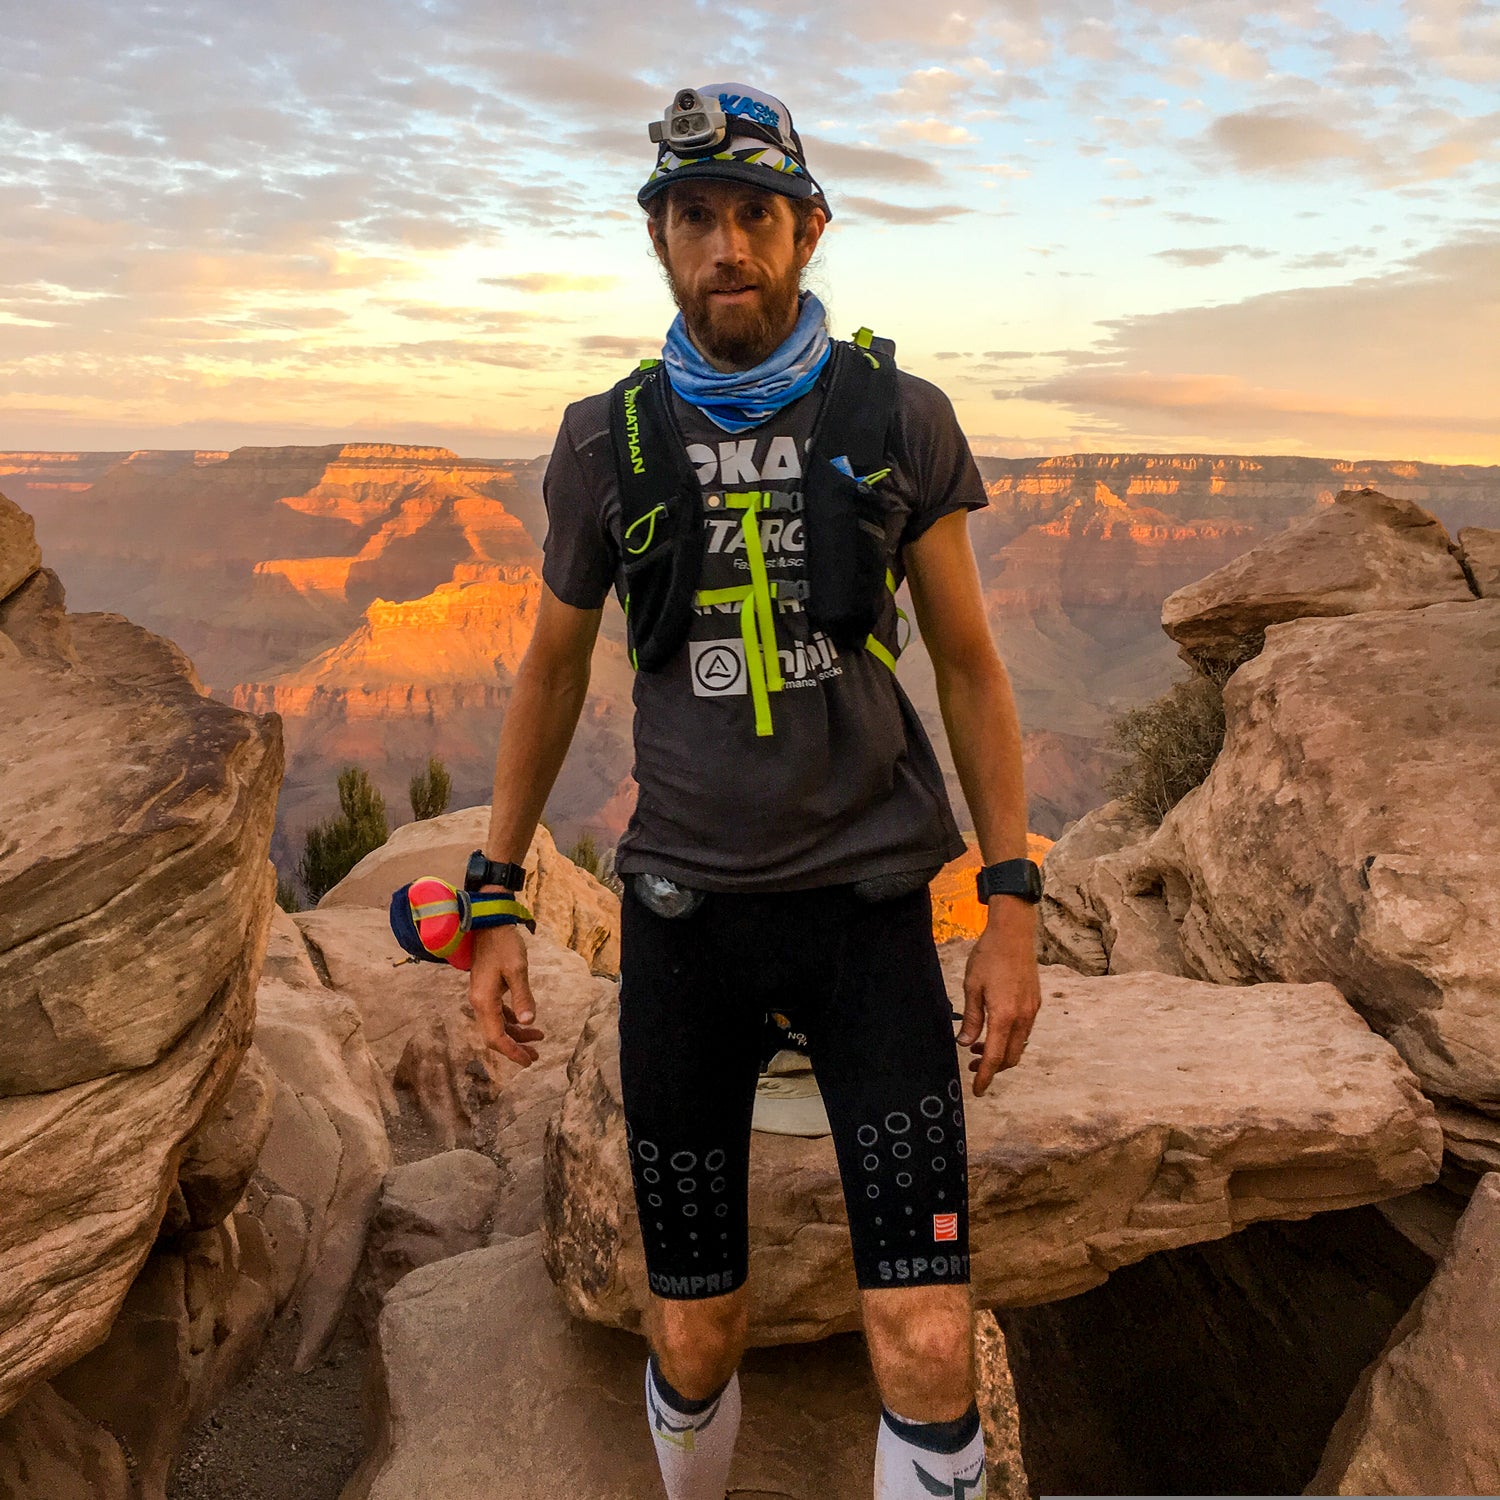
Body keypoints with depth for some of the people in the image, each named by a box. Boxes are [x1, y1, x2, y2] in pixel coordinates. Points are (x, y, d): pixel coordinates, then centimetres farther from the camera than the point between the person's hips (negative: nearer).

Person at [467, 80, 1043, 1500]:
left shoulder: (900, 420, -1)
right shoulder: (607, 441, 1)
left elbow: (969, 664, 3)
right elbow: (551, 668, 10)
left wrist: (1014, 908, -2)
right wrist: (493, 903, 9)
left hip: (867, 907, 0)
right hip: (684, 913, 1)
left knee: (928, 1350, -6)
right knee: (695, 1338, 10)